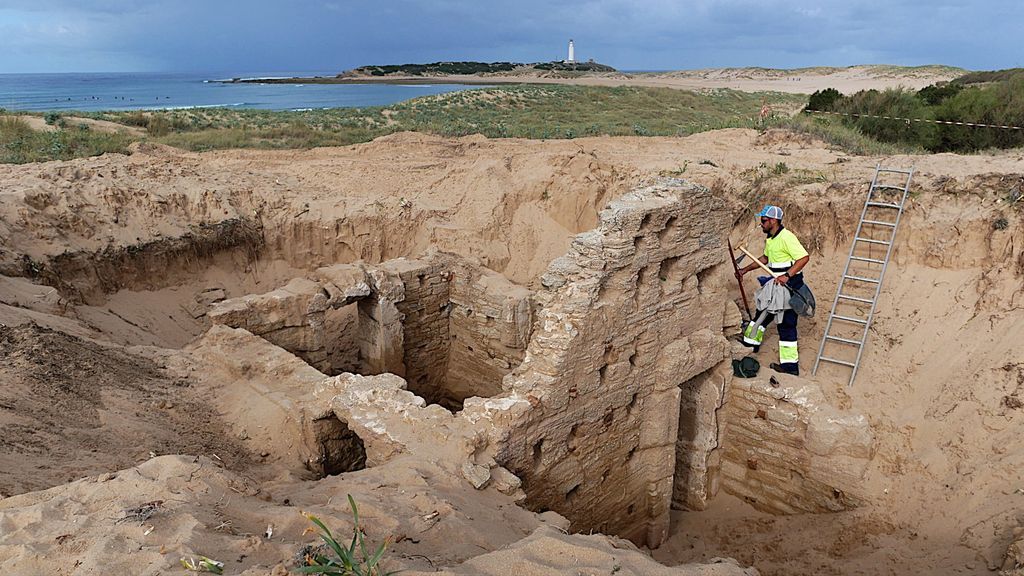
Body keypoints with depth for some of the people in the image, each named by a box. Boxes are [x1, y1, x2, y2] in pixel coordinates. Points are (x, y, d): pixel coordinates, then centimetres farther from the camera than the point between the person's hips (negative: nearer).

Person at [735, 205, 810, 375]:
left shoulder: (786, 237, -20)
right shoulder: (770, 238, 12)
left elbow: (804, 257, -26)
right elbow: (765, 258, 26)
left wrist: (787, 275, -33)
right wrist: (745, 270, 22)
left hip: (789, 285, -10)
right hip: (777, 284, 10)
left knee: (786, 323, -7)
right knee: (763, 311, 21)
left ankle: (790, 365, -1)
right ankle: (751, 342, 40)